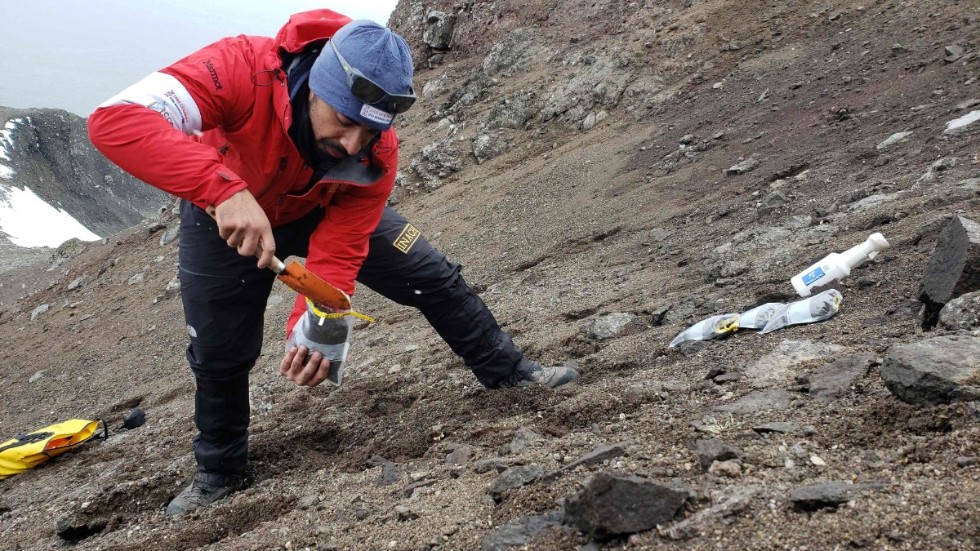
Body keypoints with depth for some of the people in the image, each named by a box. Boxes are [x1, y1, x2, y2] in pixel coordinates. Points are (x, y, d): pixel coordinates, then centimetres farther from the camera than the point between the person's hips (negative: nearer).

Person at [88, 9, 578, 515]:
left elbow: (337, 254, -27)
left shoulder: (376, 154, -31)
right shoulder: (242, 70, -43)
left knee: (432, 277, -4)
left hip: (324, 212, 2)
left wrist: (314, 328, -46)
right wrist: (224, 189, -64)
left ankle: (509, 372, 17)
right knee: (219, 353, 6)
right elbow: (113, 121, -52)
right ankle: (218, 472, 32)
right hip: (222, 215, -1)